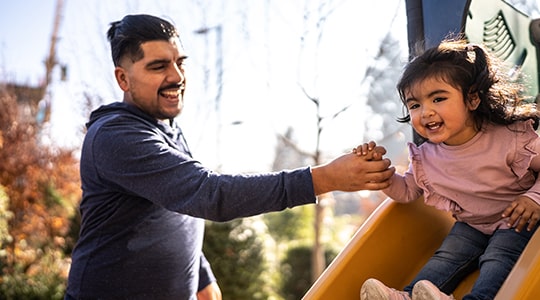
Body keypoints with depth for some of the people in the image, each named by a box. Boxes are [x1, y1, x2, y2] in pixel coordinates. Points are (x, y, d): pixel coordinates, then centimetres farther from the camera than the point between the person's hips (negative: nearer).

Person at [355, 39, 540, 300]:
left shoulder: (511, 138, -23)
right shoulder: (425, 158, -8)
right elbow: (408, 191, 5)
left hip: (517, 222, -5)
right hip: (471, 226, 5)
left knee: (497, 258, -26)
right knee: (447, 255, -12)